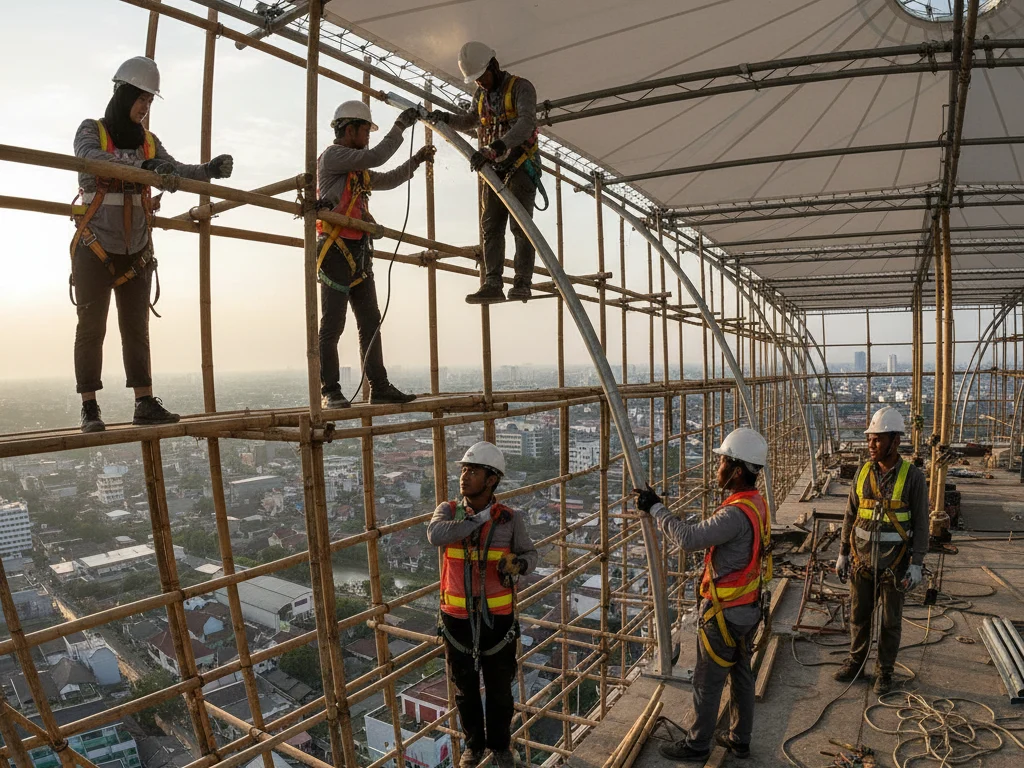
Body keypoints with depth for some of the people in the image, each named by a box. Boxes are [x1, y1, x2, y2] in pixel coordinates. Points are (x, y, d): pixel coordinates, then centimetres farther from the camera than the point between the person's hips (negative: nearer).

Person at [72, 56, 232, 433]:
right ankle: (90, 409, 0)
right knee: (92, 327, -3)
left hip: (137, 252, 4)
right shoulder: (91, 130, -2)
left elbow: (176, 172, 0)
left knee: (136, 327, 4)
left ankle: (145, 403, 6)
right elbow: (92, 156, -24)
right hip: (95, 249, -4)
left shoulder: (149, 142, 11)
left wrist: (209, 170, -20)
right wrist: (144, 164, -40)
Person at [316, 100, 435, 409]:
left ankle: (379, 387, 11)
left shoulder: (358, 170, 23)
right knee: (332, 325, -6)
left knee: (370, 323, 7)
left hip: (359, 253, 9)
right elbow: (376, 156, -14)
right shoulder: (332, 156, -3)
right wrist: (400, 125, -5)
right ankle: (330, 392, -2)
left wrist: (417, 159, 27)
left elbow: (388, 180, 34)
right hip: (336, 250, -9)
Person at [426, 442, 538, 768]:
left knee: (499, 689, 18)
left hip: (497, 618, -1)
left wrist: (518, 564, -20)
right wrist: (481, 518, -28)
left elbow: (530, 554, 3)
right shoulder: (448, 510, -10)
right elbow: (435, 534, -33)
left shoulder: (511, 519, -12)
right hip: (458, 618, 1)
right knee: (465, 688, 20)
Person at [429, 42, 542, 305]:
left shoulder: (521, 87, -8)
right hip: (495, 169, 7)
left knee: (520, 225, -12)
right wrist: (446, 118, 8)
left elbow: (526, 123, -25)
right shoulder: (480, 95, 13)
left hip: (521, 165, -6)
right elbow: (469, 123, 31)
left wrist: (493, 149, -38)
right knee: (491, 226, -2)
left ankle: (522, 283, -10)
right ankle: (492, 285, -4)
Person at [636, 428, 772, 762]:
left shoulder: (737, 513, -30)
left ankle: (696, 745, 25)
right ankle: (740, 739, 37)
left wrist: (655, 508, -26)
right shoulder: (757, 503, 1)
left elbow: (690, 538, -35)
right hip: (748, 608, 9)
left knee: (707, 682, 8)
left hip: (725, 614, -9)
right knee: (741, 675, 22)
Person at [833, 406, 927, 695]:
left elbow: (921, 524, -8)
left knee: (890, 622, 11)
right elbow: (850, 516, 6)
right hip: (862, 562, 3)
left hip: (893, 565, -3)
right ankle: (856, 662, 33)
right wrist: (842, 554, 7)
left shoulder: (913, 477, -11)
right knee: (858, 616, 15)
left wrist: (916, 565, -11)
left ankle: (884, 671, 29)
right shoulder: (864, 472, -1)